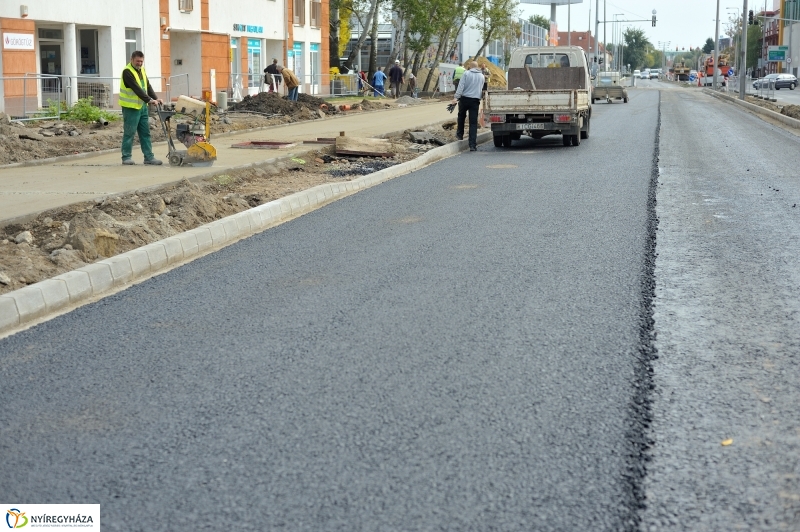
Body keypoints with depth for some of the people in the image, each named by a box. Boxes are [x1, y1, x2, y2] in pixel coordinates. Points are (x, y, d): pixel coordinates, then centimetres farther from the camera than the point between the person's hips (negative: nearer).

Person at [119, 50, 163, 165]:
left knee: (145, 133, 8)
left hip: (142, 106, 8)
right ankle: (126, 157, 4)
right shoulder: (127, 72, -15)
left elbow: (147, 86, 11)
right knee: (129, 133, -3)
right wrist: (149, 100, -28)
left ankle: (149, 157, 11)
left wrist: (155, 98, -3)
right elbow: (136, 89, -23)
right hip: (131, 107, -8)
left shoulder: (142, 70, 12)